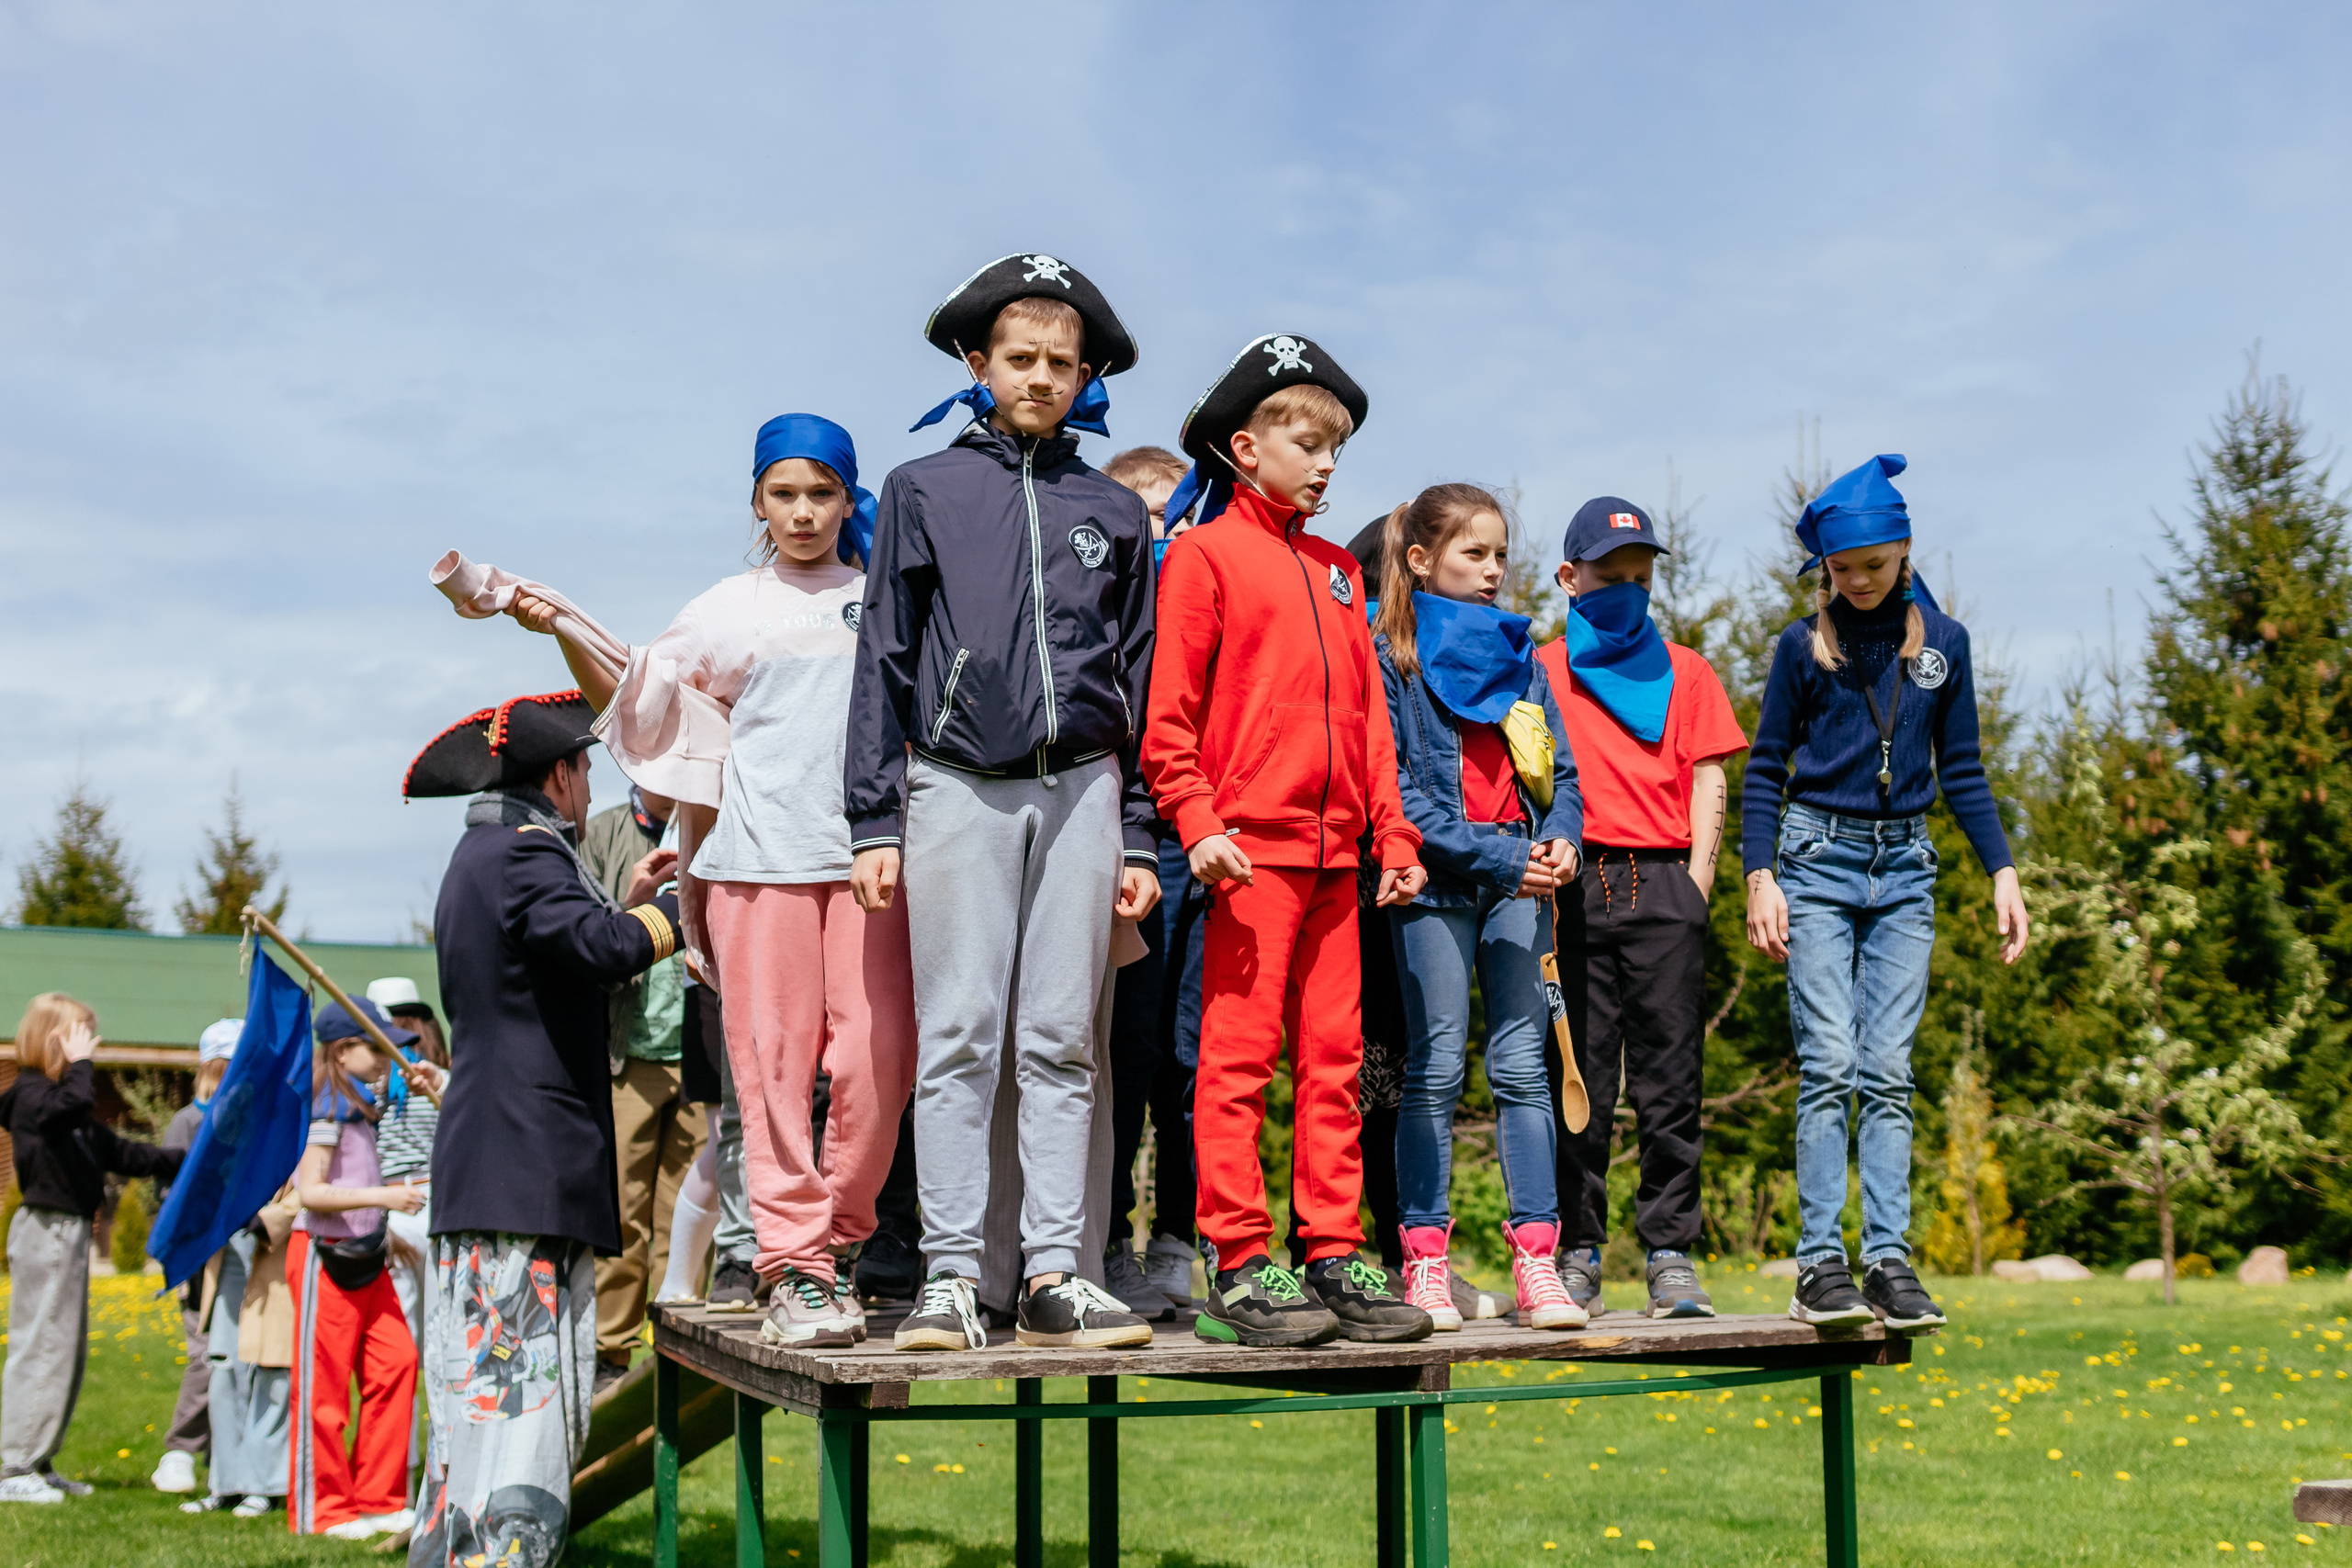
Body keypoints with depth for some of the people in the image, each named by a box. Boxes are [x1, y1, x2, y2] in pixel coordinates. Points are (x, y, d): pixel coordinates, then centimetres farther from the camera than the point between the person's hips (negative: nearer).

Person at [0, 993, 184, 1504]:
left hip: (70, 1233, 10)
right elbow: (72, 1105, -36)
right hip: (47, 1231, -10)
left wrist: (180, 1163, 19)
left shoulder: (56, 1096, 18)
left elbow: (118, 1151, 23)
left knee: (70, 1351, 13)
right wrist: (80, 1064, -19)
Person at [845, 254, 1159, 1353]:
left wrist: (1139, 839, 7)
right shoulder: (923, 491, 8)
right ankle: (949, 1280, -1)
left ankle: (1054, 1276, 4)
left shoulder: (1113, 513, 14)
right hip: (958, 789, -2)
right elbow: (884, 663, 6)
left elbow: (1138, 683, 14)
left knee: (1062, 1043, 2)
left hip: (1079, 789, 2)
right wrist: (875, 821, -2)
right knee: (957, 1038, -4)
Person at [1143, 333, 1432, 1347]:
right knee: (1239, 1052, -4)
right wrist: (1197, 822, -16)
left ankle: (1332, 1255, 12)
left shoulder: (1337, 570, 19)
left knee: (1333, 1055, 7)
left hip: (1336, 851, 7)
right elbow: (1168, 713, -5)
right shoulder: (1205, 553, 0)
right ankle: (1240, 1265, 0)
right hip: (1250, 846, -6)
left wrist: (1394, 836, 13)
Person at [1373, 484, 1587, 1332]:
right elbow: (1393, 783, -8)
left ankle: (1536, 1260, 2)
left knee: (1523, 1065, 1)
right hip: (1436, 879, -4)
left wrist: (1560, 837, -4)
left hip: (1518, 879, 4)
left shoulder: (1518, 653, 17)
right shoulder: (1390, 656, 0)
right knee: (1435, 1067, -3)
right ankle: (1424, 1261, 3)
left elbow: (1557, 766, 17)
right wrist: (1489, 854, -15)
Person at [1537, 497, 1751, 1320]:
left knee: (1669, 1079, -1)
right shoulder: (1541, 669, 12)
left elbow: (1708, 781, 11)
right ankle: (1576, 1253, 5)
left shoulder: (1684, 669, 15)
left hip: (1663, 883, 1)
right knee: (1577, 1077, 0)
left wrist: (1695, 888, 0)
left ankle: (1670, 1256, 2)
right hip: (1573, 883, -1)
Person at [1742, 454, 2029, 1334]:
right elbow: (1766, 768, 5)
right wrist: (1760, 878, -5)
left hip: (1905, 871, 2)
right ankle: (1820, 1263, -8)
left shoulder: (1942, 642, 9)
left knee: (1888, 1074, -1)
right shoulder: (1804, 646, 3)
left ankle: (1889, 1261, -1)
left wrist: (2003, 873, 6)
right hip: (1818, 863, -2)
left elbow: (1963, 770, 13)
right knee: (1828, 1068, -9)